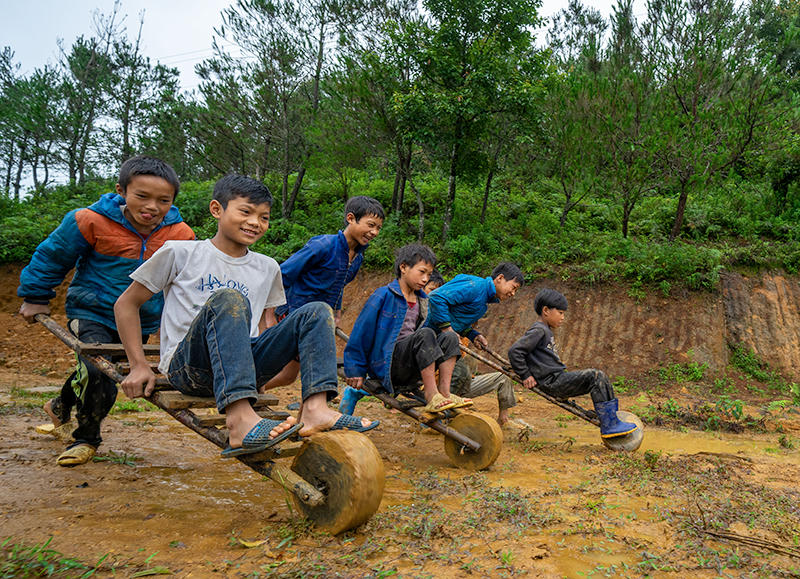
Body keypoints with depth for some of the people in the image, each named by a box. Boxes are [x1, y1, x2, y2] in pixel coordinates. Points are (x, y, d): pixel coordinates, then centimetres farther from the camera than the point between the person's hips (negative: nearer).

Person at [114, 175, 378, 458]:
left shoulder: (267, 268, 18)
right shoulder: (180, 253, 5)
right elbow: (127, 304, 8)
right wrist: (139, 366, 1)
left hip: (246, 366, 5)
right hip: (187, 366, -4)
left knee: (317, 311, -11)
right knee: (228, 298, -32)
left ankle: (316, 408, -34)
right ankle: (239, 418, -48)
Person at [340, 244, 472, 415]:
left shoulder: (423, 300, 14)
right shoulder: (384, 295, -7)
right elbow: (362, 332, -6)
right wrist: (356, 370, -4)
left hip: (410, 367, 7)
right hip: (385, 364, -7)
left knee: (449, 337, -8)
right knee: (426, 334, -27)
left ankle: (444, 393, -17)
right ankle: (431, 396, -27)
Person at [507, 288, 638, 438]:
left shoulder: (546, 331, 20)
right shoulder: (538, 331, -11)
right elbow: (515, 351, -19)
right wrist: (525, 376, -15)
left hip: (559, 378, 10)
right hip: (552, 382, -10)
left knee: (601, 378, 7)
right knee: (595, 376, -16)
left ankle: (611, 419, 6)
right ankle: (609, 425, -14)